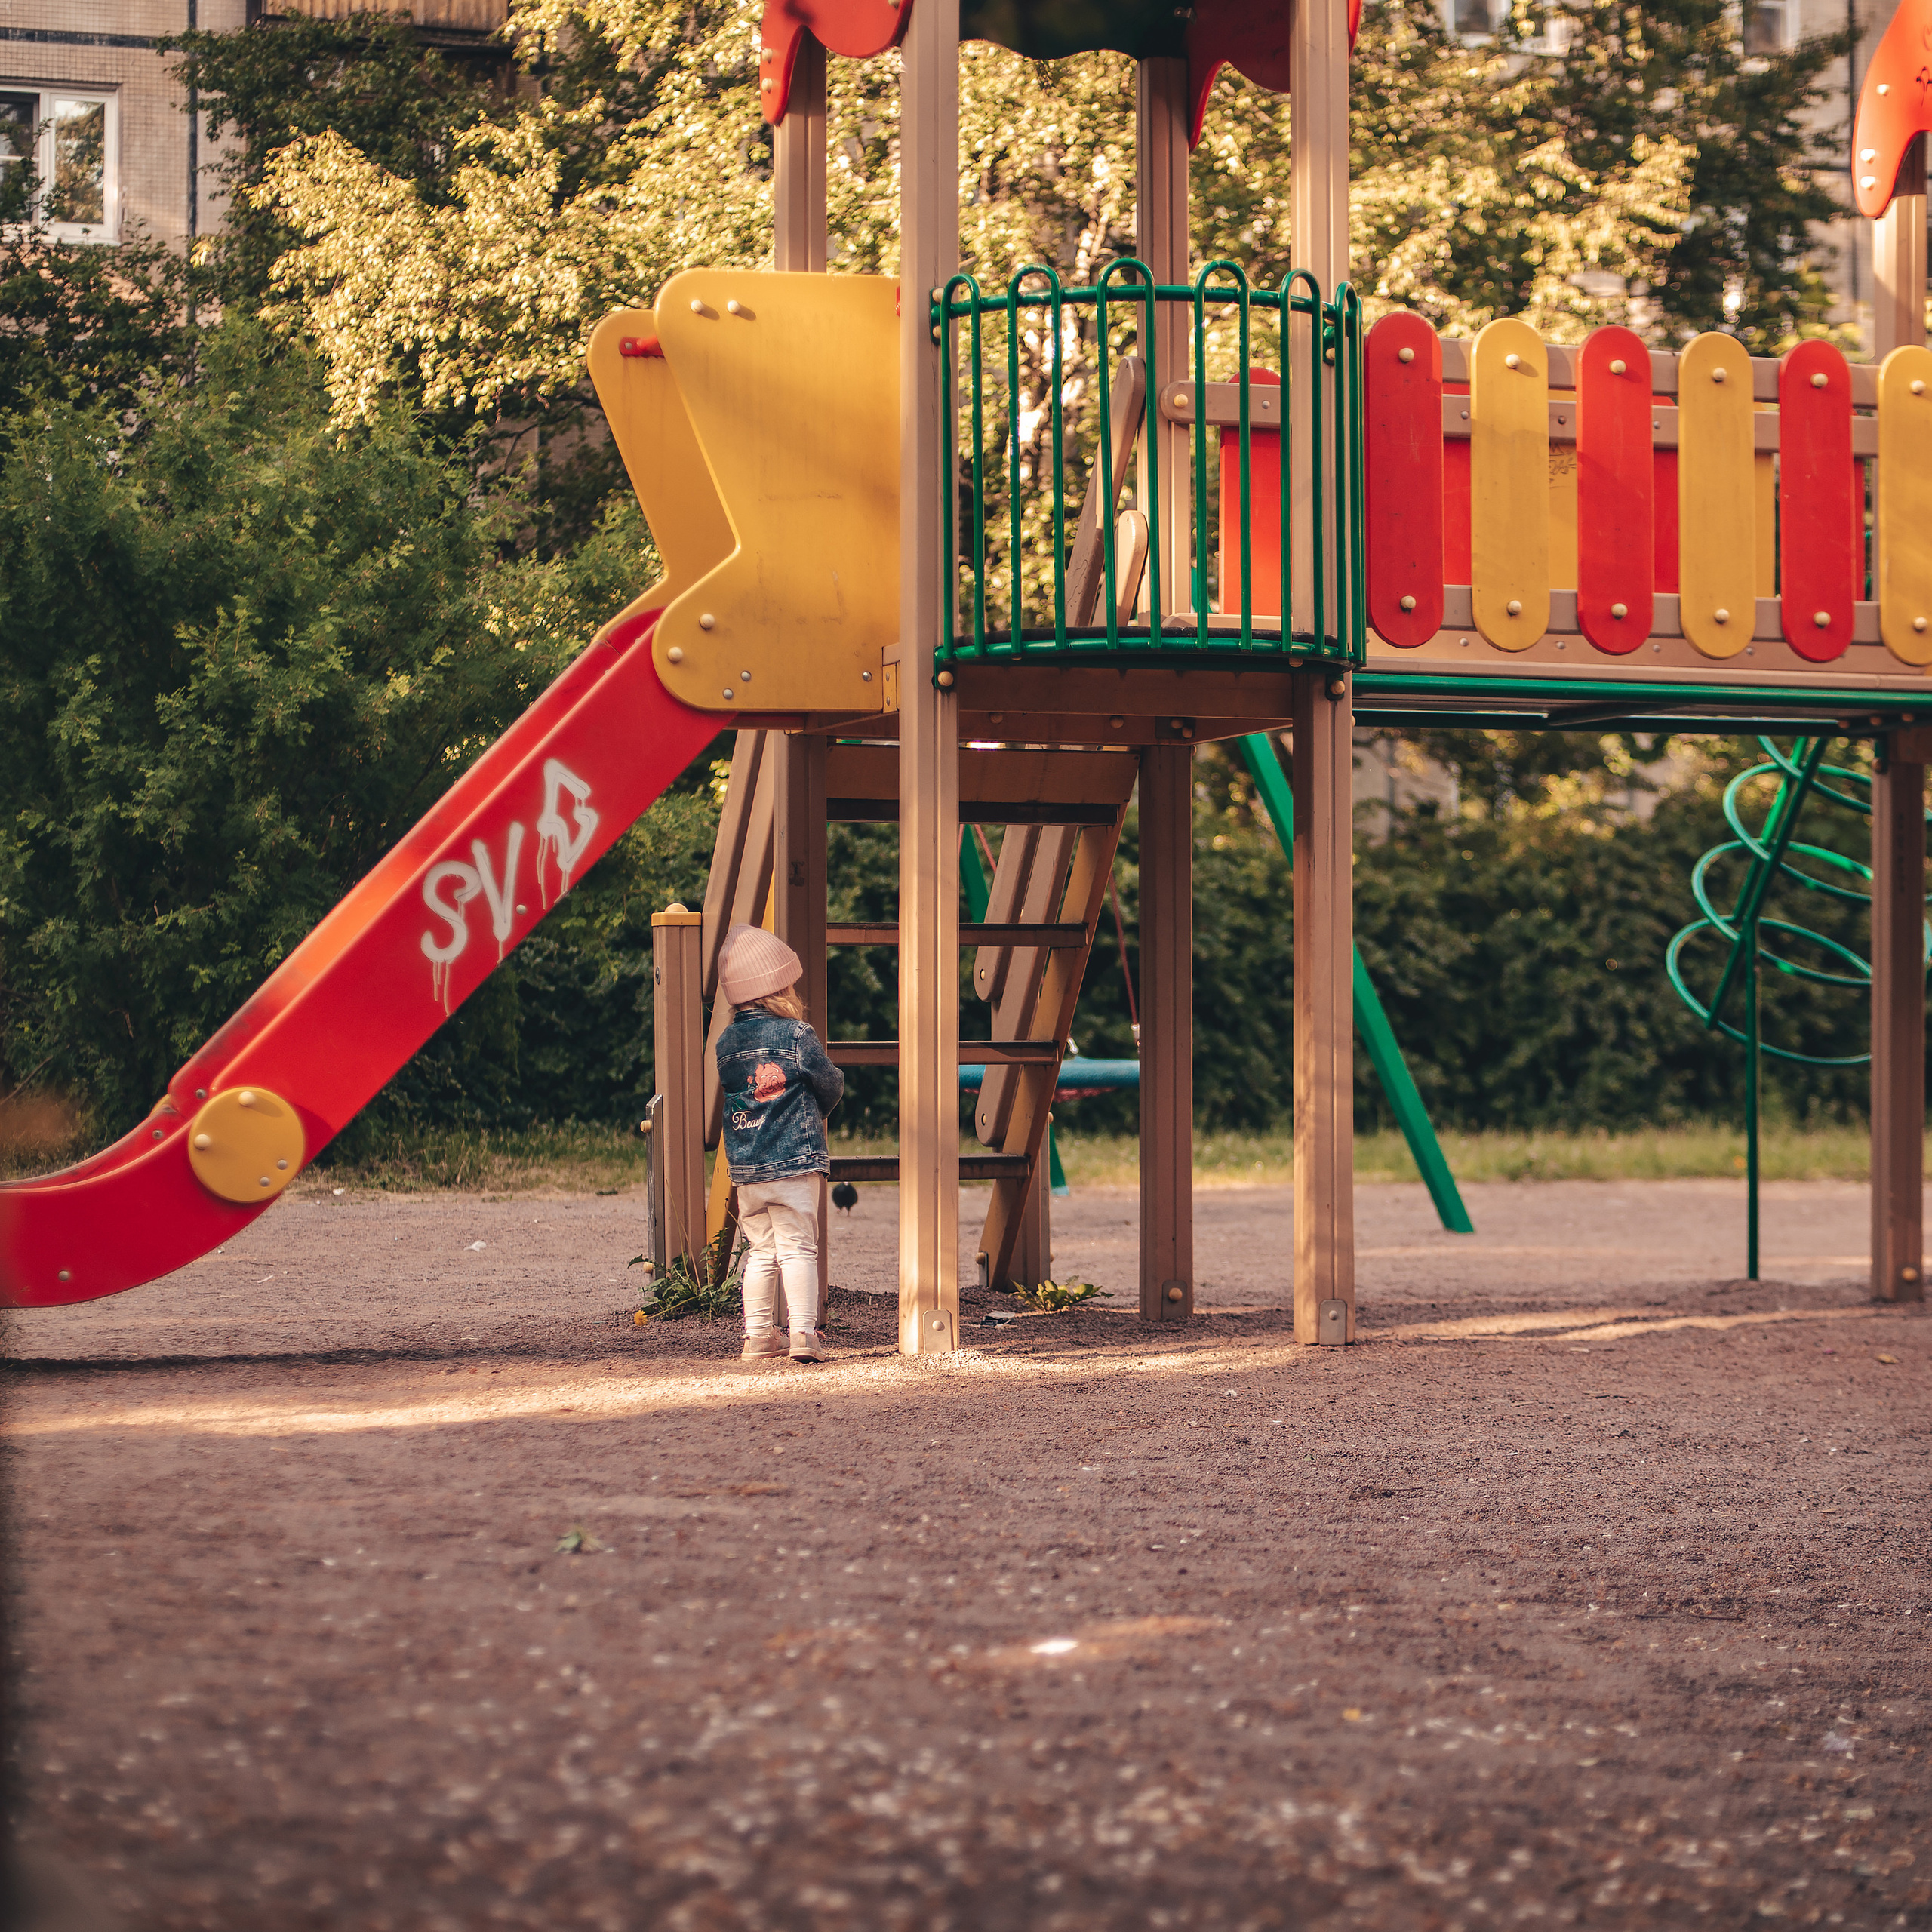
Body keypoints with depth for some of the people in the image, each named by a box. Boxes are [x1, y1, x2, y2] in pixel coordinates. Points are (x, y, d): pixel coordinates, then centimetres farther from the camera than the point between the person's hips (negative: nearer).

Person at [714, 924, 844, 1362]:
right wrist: (816, 1109, 22)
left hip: (745, 1166, 5)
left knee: (761, 1251, 12)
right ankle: (802, 1333, -10)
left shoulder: (726, 1042, 4)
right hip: (794, 1160, -5)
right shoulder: (796, 1034, -9)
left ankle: (759, 1335, 12)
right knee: (797, 1247, -3)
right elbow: (831, 1087, 0)